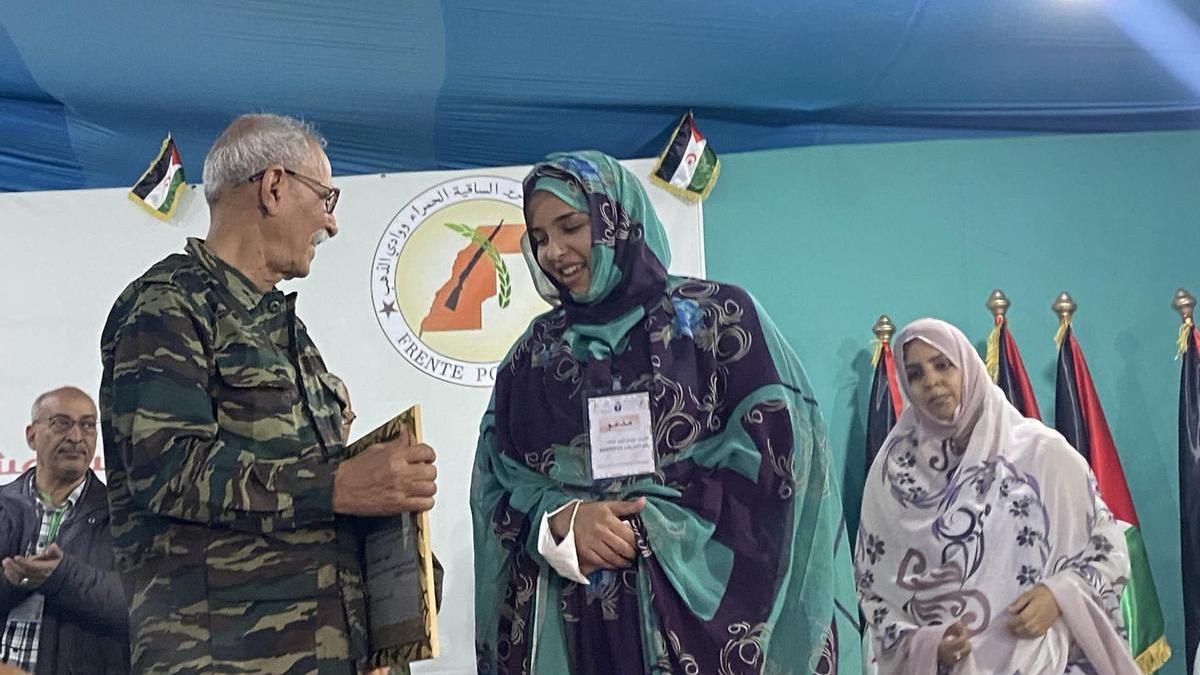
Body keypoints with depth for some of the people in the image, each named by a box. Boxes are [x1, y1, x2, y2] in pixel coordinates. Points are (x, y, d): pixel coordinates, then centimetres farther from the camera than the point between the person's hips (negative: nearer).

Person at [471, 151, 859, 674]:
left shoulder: (719, 317, -1)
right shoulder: (532, 354, 9)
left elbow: (776, 455, -8)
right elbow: (496, 485, 7)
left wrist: (644, 529, -14)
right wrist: (561, 521, -14)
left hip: (698, 608, -3)